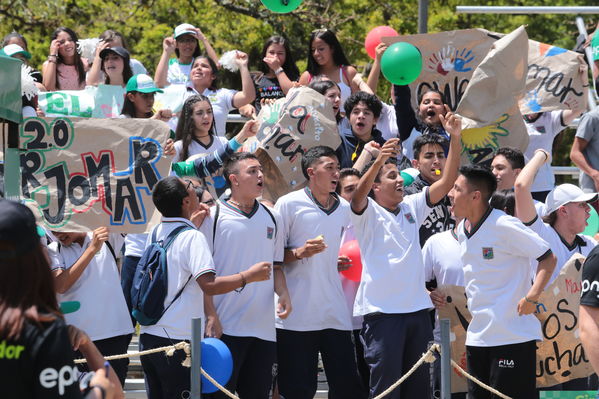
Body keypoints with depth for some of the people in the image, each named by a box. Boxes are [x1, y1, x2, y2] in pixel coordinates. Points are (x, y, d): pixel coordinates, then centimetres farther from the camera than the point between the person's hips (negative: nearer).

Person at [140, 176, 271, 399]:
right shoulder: (192, 237, -14)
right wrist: (249, 276, -16)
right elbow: (209, 285, -25)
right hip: (178, 339, -8)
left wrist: (192, 224, 26)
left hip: (148, 336, 8)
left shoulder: (156, 233, 10)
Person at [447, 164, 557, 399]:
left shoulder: (504, 226, -14)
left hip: (513, 336, -8)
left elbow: (548, 258, -13)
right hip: (477, 335, 8)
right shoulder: (462, 230, 11)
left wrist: (532, 297, -23)